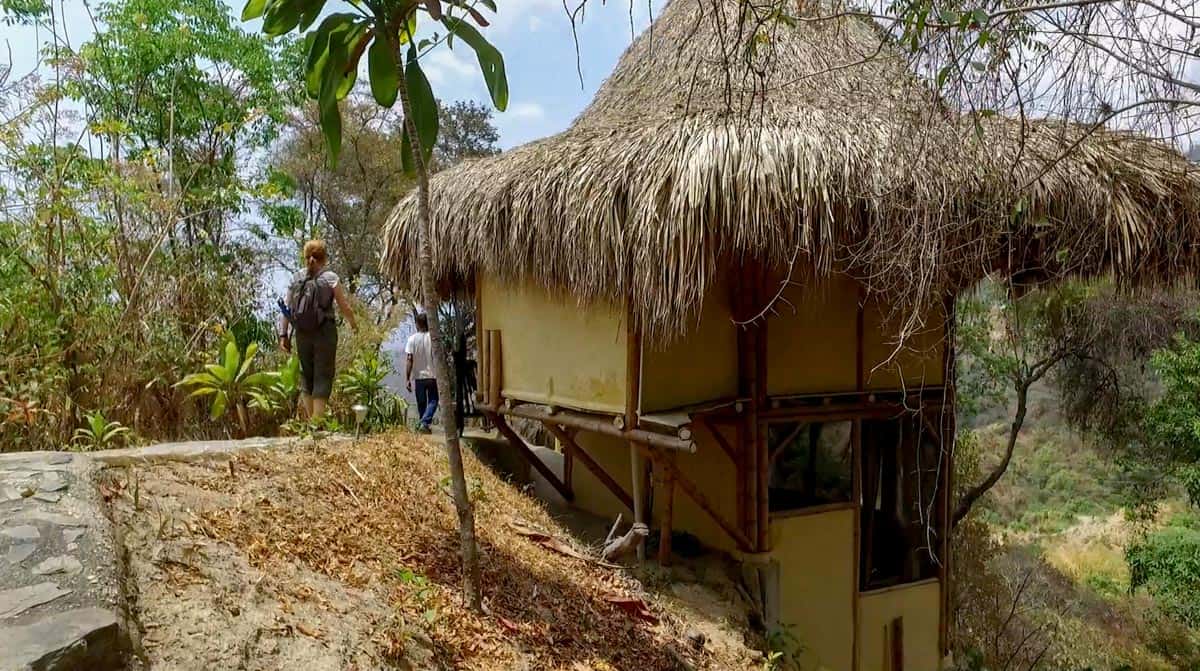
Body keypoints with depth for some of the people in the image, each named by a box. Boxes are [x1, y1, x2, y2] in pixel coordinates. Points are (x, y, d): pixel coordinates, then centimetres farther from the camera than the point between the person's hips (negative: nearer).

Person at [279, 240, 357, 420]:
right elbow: (345, 307, -3)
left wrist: (283, 334, 3)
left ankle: (309, 418, 19)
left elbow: (287, 309, 1)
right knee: (323, 376, 2)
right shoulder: (330, 278, -5)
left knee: (306, 374, 16)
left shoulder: (296, 278, 5)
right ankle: (317, 419, -3)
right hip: (325, 333, -4)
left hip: (302, 334, 4)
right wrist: (353, 323, 15)